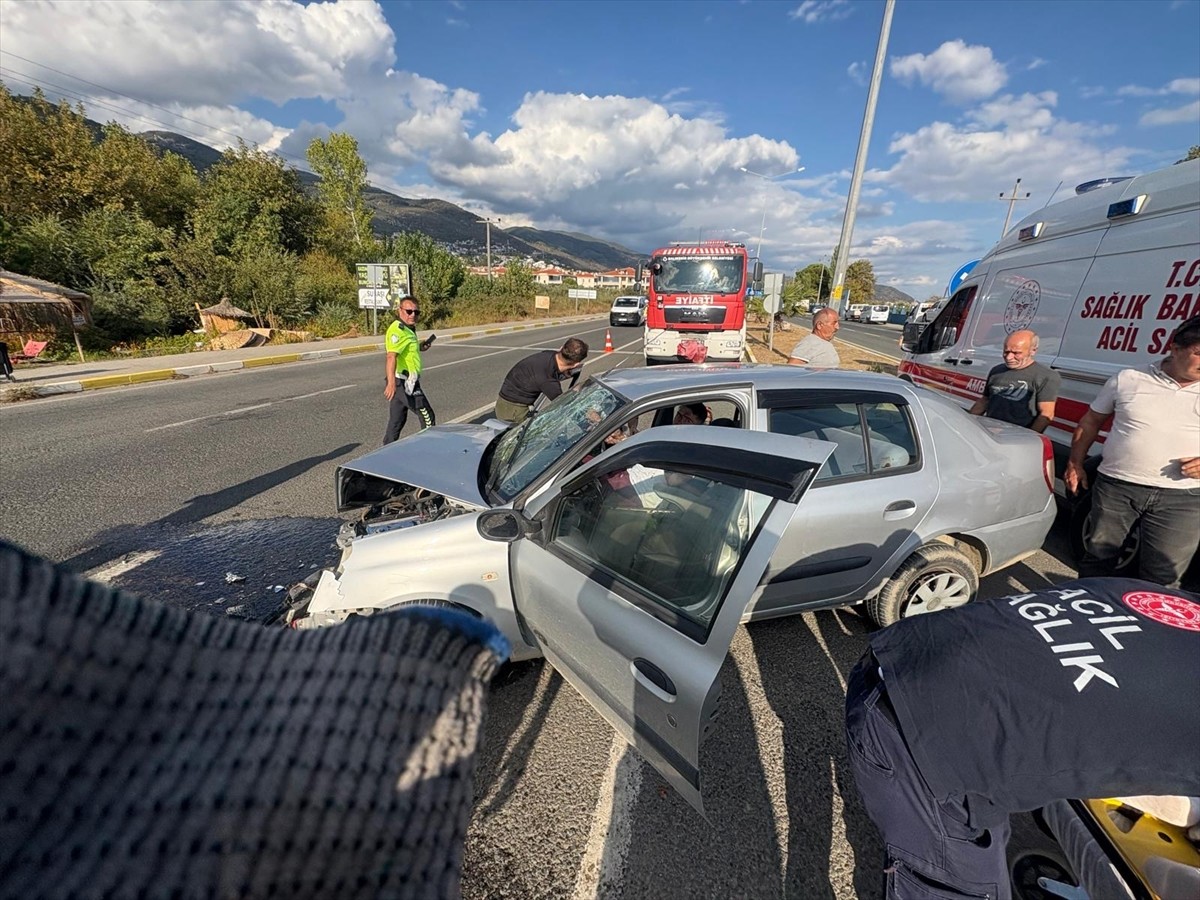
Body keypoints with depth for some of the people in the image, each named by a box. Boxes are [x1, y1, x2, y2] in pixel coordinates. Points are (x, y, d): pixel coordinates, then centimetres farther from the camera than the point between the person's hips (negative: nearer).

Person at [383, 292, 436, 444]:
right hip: (405, 383, -10)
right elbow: (391, 356, -29)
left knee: (397, 420, 14)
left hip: (402, 382, 10)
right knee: (427, 416, 2)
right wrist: (391, 383, -40)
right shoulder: (397, 329, -16)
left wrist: (419, 347, 13)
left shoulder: (407, 329, 15)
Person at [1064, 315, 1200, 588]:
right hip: (1115, 486, -1)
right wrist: (1075, 463, 6)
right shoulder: (1128, 380, 1)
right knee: (1097, 555, 12)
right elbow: (1090, 422, 10)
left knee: (1162, 578, 6)